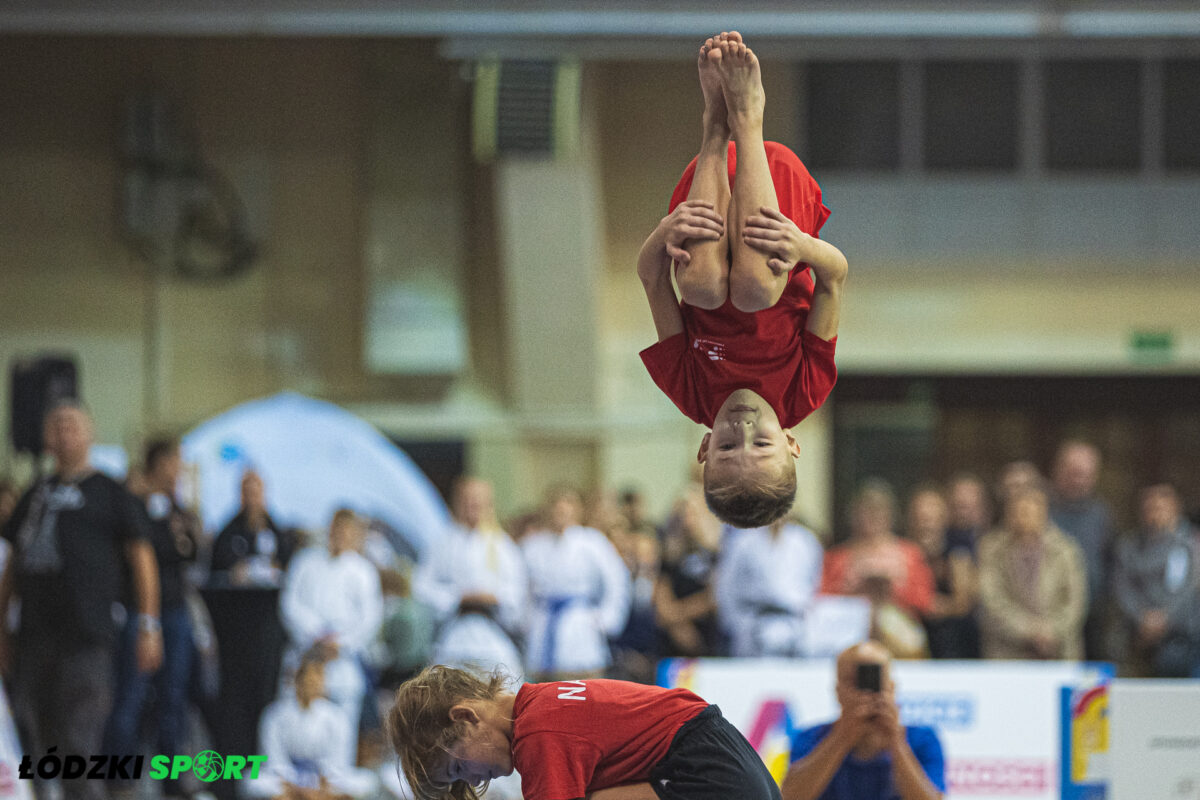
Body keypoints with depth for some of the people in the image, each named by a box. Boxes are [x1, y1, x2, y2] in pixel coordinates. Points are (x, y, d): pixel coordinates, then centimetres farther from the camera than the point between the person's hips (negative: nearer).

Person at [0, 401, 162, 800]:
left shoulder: (109, 493, 4)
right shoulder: (37, 494, 19)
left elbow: (141, 558, 2)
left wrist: (148, 626, -5)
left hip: (86, 636, -6)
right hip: (34, 634, 6)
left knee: (79, 740, -11)